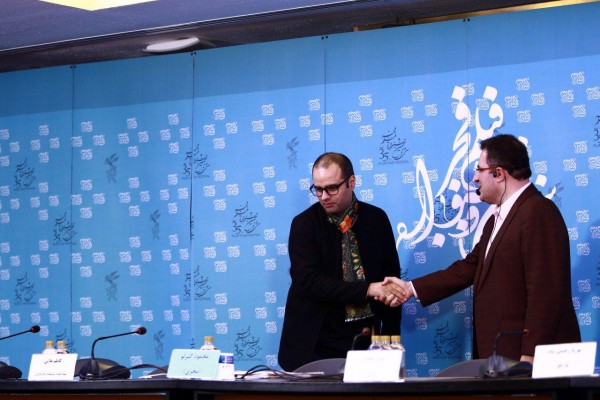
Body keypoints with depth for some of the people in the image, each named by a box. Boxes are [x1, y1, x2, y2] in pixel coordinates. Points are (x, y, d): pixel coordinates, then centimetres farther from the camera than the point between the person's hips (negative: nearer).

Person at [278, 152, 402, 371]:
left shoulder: (376, 219, 5)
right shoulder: (304, 224, -3)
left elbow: (391, 278, 10)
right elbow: (308, 282, -15)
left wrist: (391, 337, 2)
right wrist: (367, 290, -22)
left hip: (365, 341, 2)